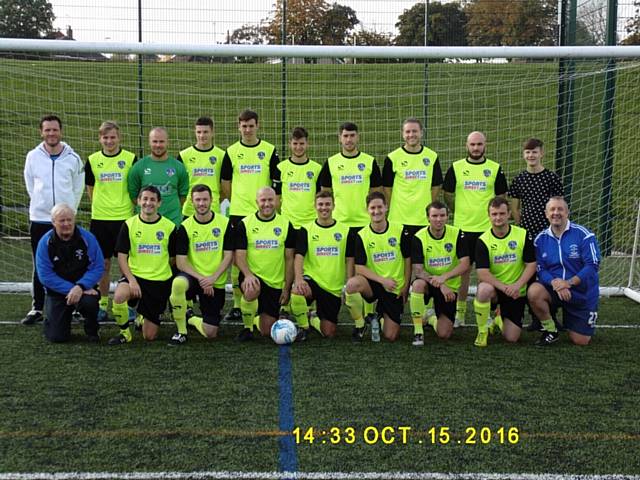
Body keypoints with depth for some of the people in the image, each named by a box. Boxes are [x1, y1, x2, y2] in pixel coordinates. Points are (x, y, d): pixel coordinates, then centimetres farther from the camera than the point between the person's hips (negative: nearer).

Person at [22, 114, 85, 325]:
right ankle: (37, 307, 15)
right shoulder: (33, 156, 2)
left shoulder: (73, 158, 0)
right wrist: (41, 204, 9)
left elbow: (78, 188, 8)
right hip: (39, 219, 1)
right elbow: (30, 186, 11)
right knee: (39, 266, 7)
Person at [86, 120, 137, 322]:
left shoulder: (130, 159, -3)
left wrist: (132, 208, 4)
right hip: (100, 218, 2)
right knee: (103, 263, 8)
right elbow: (90, 188, 15)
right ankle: (103, 304, 18)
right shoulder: (92, 160, 5)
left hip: (125, 217, -2)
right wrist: (101, 207, 10)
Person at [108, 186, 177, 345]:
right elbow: (122, 256, -5)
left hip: (161, 281, 0)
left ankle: (144, 315, 40)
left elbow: (173, 258, 9)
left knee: (149, 336, 2)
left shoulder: (169, 227, -2)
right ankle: (124, 332, -8)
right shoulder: (129, 224, -2)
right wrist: (131, 280, -16)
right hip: (135, 275, 0)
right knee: (119, 296, -37)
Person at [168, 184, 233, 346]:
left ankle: (192, 320, 36)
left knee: (210, 334, -2)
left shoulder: (224, 223, -3)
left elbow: (228, 256, -4)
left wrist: (212, 278, -17)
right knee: (177, 284, -39)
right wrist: (200, 278, -21)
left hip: (216, 283, 1)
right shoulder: (185, 227, -5)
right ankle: (181, 331, -18)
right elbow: (180, 262, -8)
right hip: (193, 277, -1)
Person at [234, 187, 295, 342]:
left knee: (267, 332, 1)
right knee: (252, 289, -39)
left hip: (276, 284, 2)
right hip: (252, 277, -2)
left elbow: (289, 259, 4)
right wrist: (248, 275, -26)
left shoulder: (286, 225, 3)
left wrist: (287, 288, -1)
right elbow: (239, 256, -6)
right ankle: (247, 328, -13)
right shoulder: (245, 224, -1)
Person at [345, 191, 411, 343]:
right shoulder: (361, 236, -4)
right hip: (373, 284, 0)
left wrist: (405, 287, -1)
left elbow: (407, 259, 4)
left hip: (395, 289, 1)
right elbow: (359, 268, -8)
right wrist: (382, 280, -19)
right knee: (352, 284, -36)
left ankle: (380, 314, 30)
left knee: (391, 337, -6)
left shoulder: (400, 231, -3)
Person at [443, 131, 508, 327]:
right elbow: (448, 195, 11)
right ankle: (460, 312, 15)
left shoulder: (495, 169, 3)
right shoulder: (455, 168, 3)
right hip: (462, 227, 0)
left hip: (488, 228, 0)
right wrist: (460, 212, 11)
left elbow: (501, 198, 9)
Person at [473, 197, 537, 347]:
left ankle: (499, 322, 35)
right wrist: (503, 287, -30)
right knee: (484, 289, -39)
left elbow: (531, 265, -5)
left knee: (511, 338, -4)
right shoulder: (483, 240, -9)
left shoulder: (523, 235, -5)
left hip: (516, 292, 1)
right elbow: (482, 273, -16)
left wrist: (517, 285, -21)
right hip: (493, 286, -1)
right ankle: (482, 331, -15)